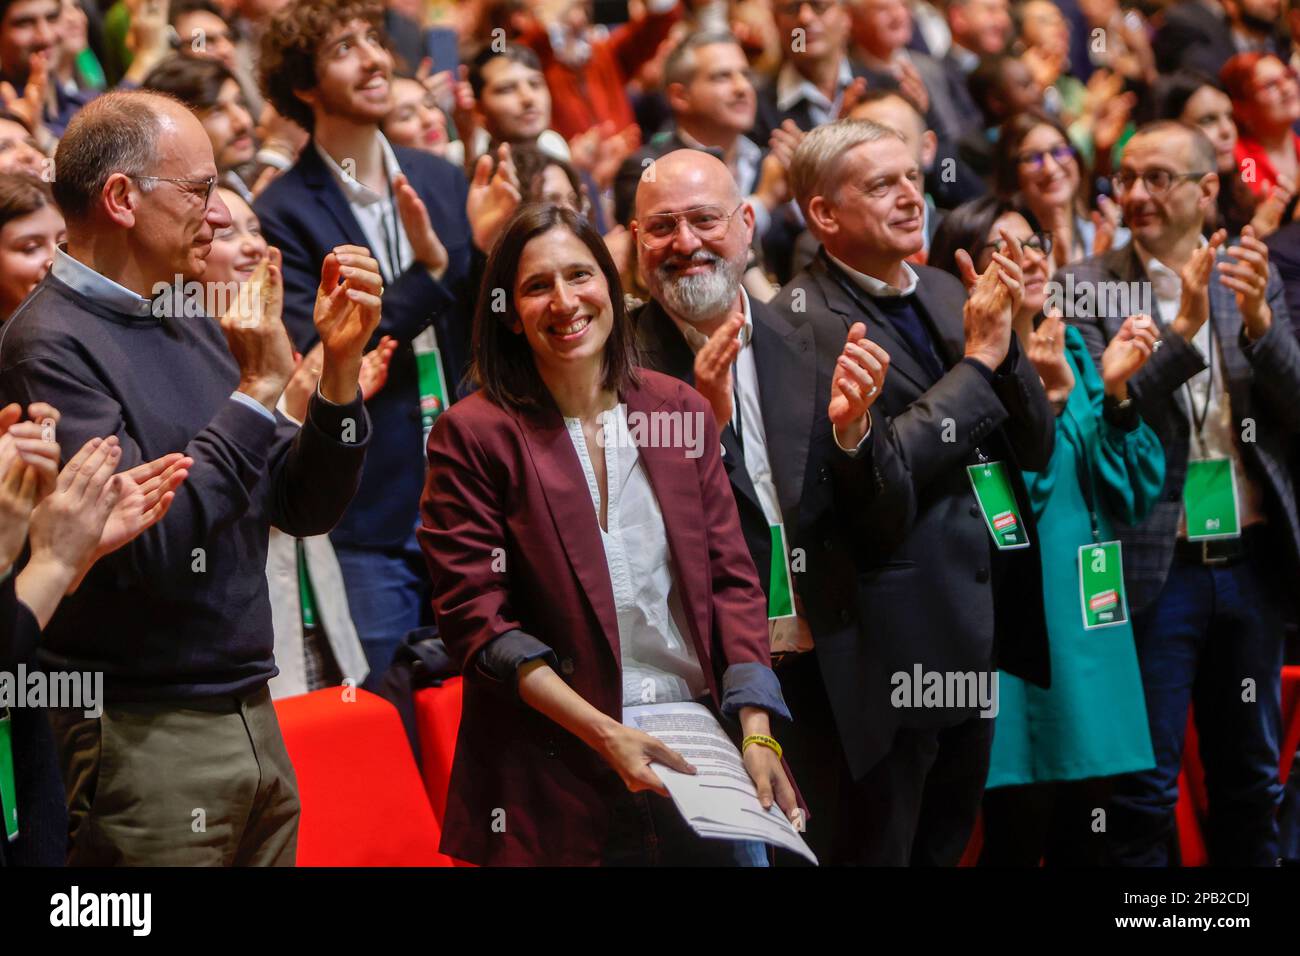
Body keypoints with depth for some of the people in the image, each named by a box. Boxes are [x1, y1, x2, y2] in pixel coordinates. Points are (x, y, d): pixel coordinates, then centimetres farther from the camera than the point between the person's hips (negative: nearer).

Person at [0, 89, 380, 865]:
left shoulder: (193, 328, 11)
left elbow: (307, 509, 13)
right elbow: (148, 546, -22)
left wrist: (339, 369, -2)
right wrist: (258, 390, -17)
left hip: (253, 717, 8)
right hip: (140, 736, -8)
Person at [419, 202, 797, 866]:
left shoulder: (680, 410, 7)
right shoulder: (474, 434, -6)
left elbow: (730, 579, 7)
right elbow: (475, 619, -9)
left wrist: (756, 733, -5)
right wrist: (605, 735, -17)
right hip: (555, 779, -4)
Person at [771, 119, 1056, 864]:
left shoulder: (946, 293, 9)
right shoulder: (801, 322, -14)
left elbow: (1036, 447, 8)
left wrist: (1005, 338, -9)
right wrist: (979, 359, -17)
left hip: (980, 628, 7)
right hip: (892, 645, -7)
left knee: (946, 845, 17)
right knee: (876, 851, 4)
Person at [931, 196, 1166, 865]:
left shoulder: (1074, 353, 10)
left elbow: (1134, 497, 5)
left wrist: (1115, 392, -7)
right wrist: (1046, 399, -24)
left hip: (1090, 629, 6)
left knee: (1085, 834, 10)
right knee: (1019, 832, -3)